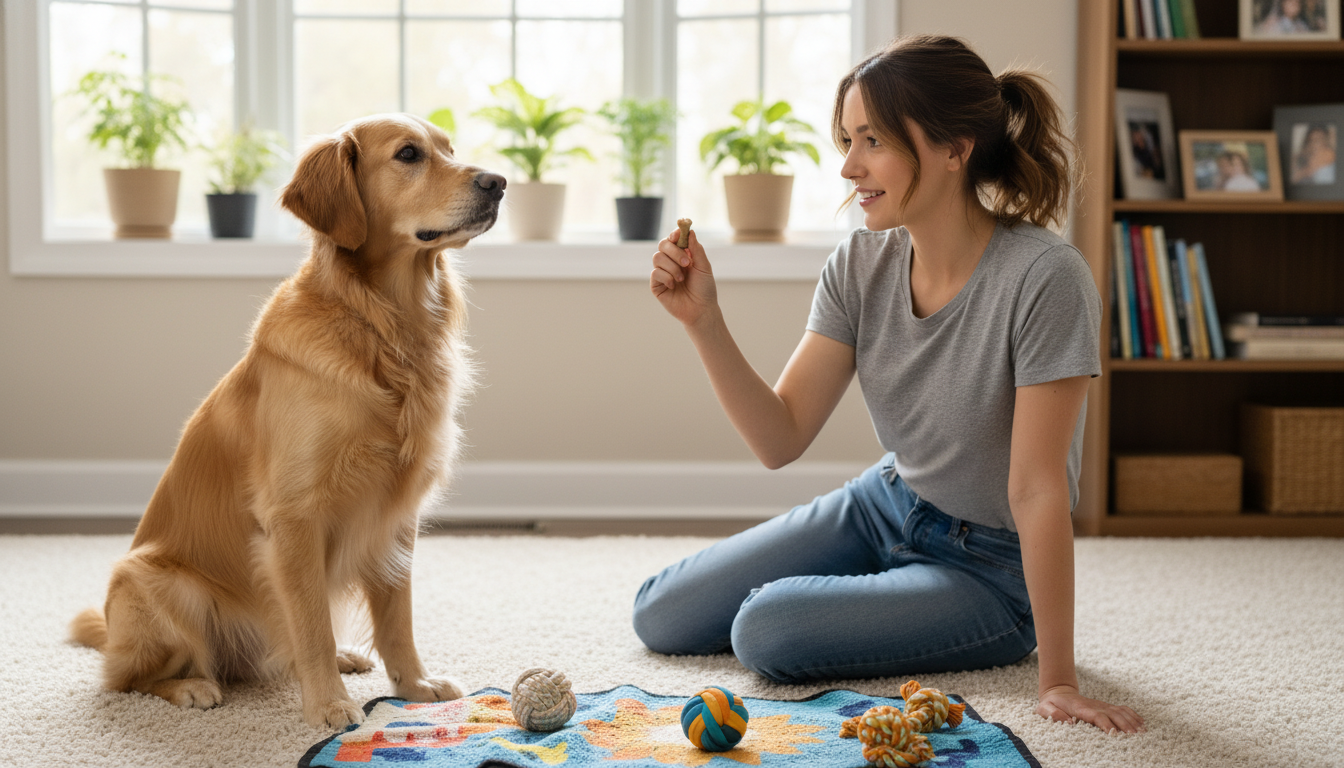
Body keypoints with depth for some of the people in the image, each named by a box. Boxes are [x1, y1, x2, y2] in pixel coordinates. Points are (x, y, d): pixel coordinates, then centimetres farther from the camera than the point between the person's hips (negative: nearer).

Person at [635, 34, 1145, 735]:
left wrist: (1058, 682, -24)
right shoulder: (860, 265, -10)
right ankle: (877, 594, 23)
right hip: (884, 507, 6)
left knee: (765, 632, -23)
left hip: (991, 566, -6)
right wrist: (704, 322, -24)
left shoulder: (1043, 279, -29)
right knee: (659, 617, 5)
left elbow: (1036, 490, -27)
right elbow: (781, 439, -10)